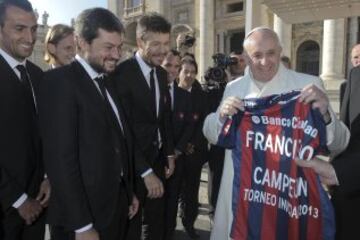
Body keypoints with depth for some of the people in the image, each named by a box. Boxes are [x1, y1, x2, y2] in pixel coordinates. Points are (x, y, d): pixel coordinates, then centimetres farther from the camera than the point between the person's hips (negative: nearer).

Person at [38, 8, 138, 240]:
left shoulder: (106, 82, 10)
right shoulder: (60, 81, -15)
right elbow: (61, 159, -20)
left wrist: (129, 193, 12)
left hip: (117, 205, 8)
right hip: (83, 214, -7)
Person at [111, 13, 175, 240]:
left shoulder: (162, 74, 6)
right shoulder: (123, 73, -19)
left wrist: (169, 154, 11)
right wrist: (146, 172, -20)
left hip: (158, 159, 7)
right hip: (133, 164, -6)